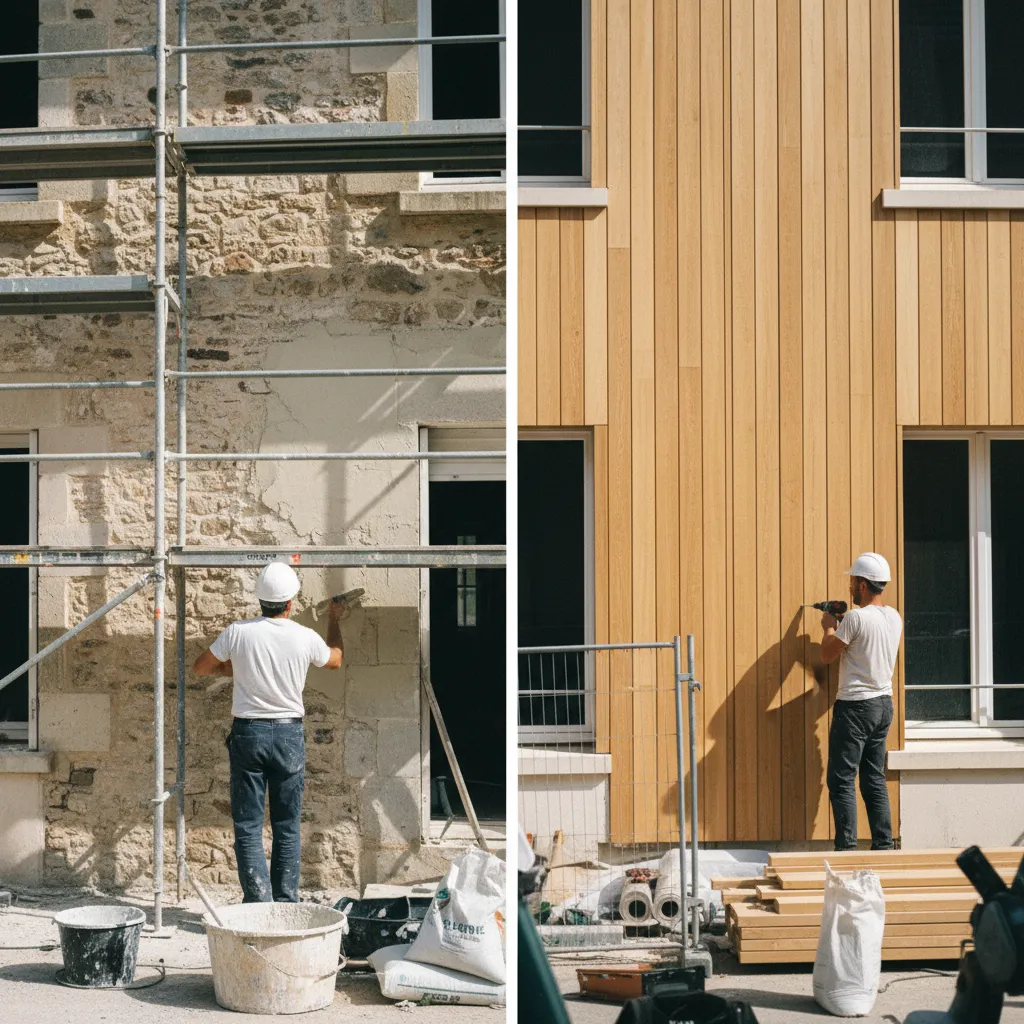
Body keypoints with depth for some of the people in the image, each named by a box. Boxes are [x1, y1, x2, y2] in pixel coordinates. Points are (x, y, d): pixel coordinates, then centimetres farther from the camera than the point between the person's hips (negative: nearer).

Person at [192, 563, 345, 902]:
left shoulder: (238, 633, -8)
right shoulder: (305, 638, -5)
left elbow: (200, 667, 7)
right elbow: (335, 659, 17)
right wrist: (335, 620, 33)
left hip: (248, 733, -1)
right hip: (289, 734, 1)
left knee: (248, 826, 3)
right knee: (287, 828, 10)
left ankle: (258, 901, -3)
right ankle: (286, 905, 13)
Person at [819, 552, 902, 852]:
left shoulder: (855, 617, -18)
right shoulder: (894, 618, 7)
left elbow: (827, 655, -9)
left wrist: (829, 627, 7)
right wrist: (840, 625, 20)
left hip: (856, 706, -8)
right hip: (884, 704, 8)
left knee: (842, 780, -2)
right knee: (875, 779, 14)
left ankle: (846, 848, -3)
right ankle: (884, 846, 16)